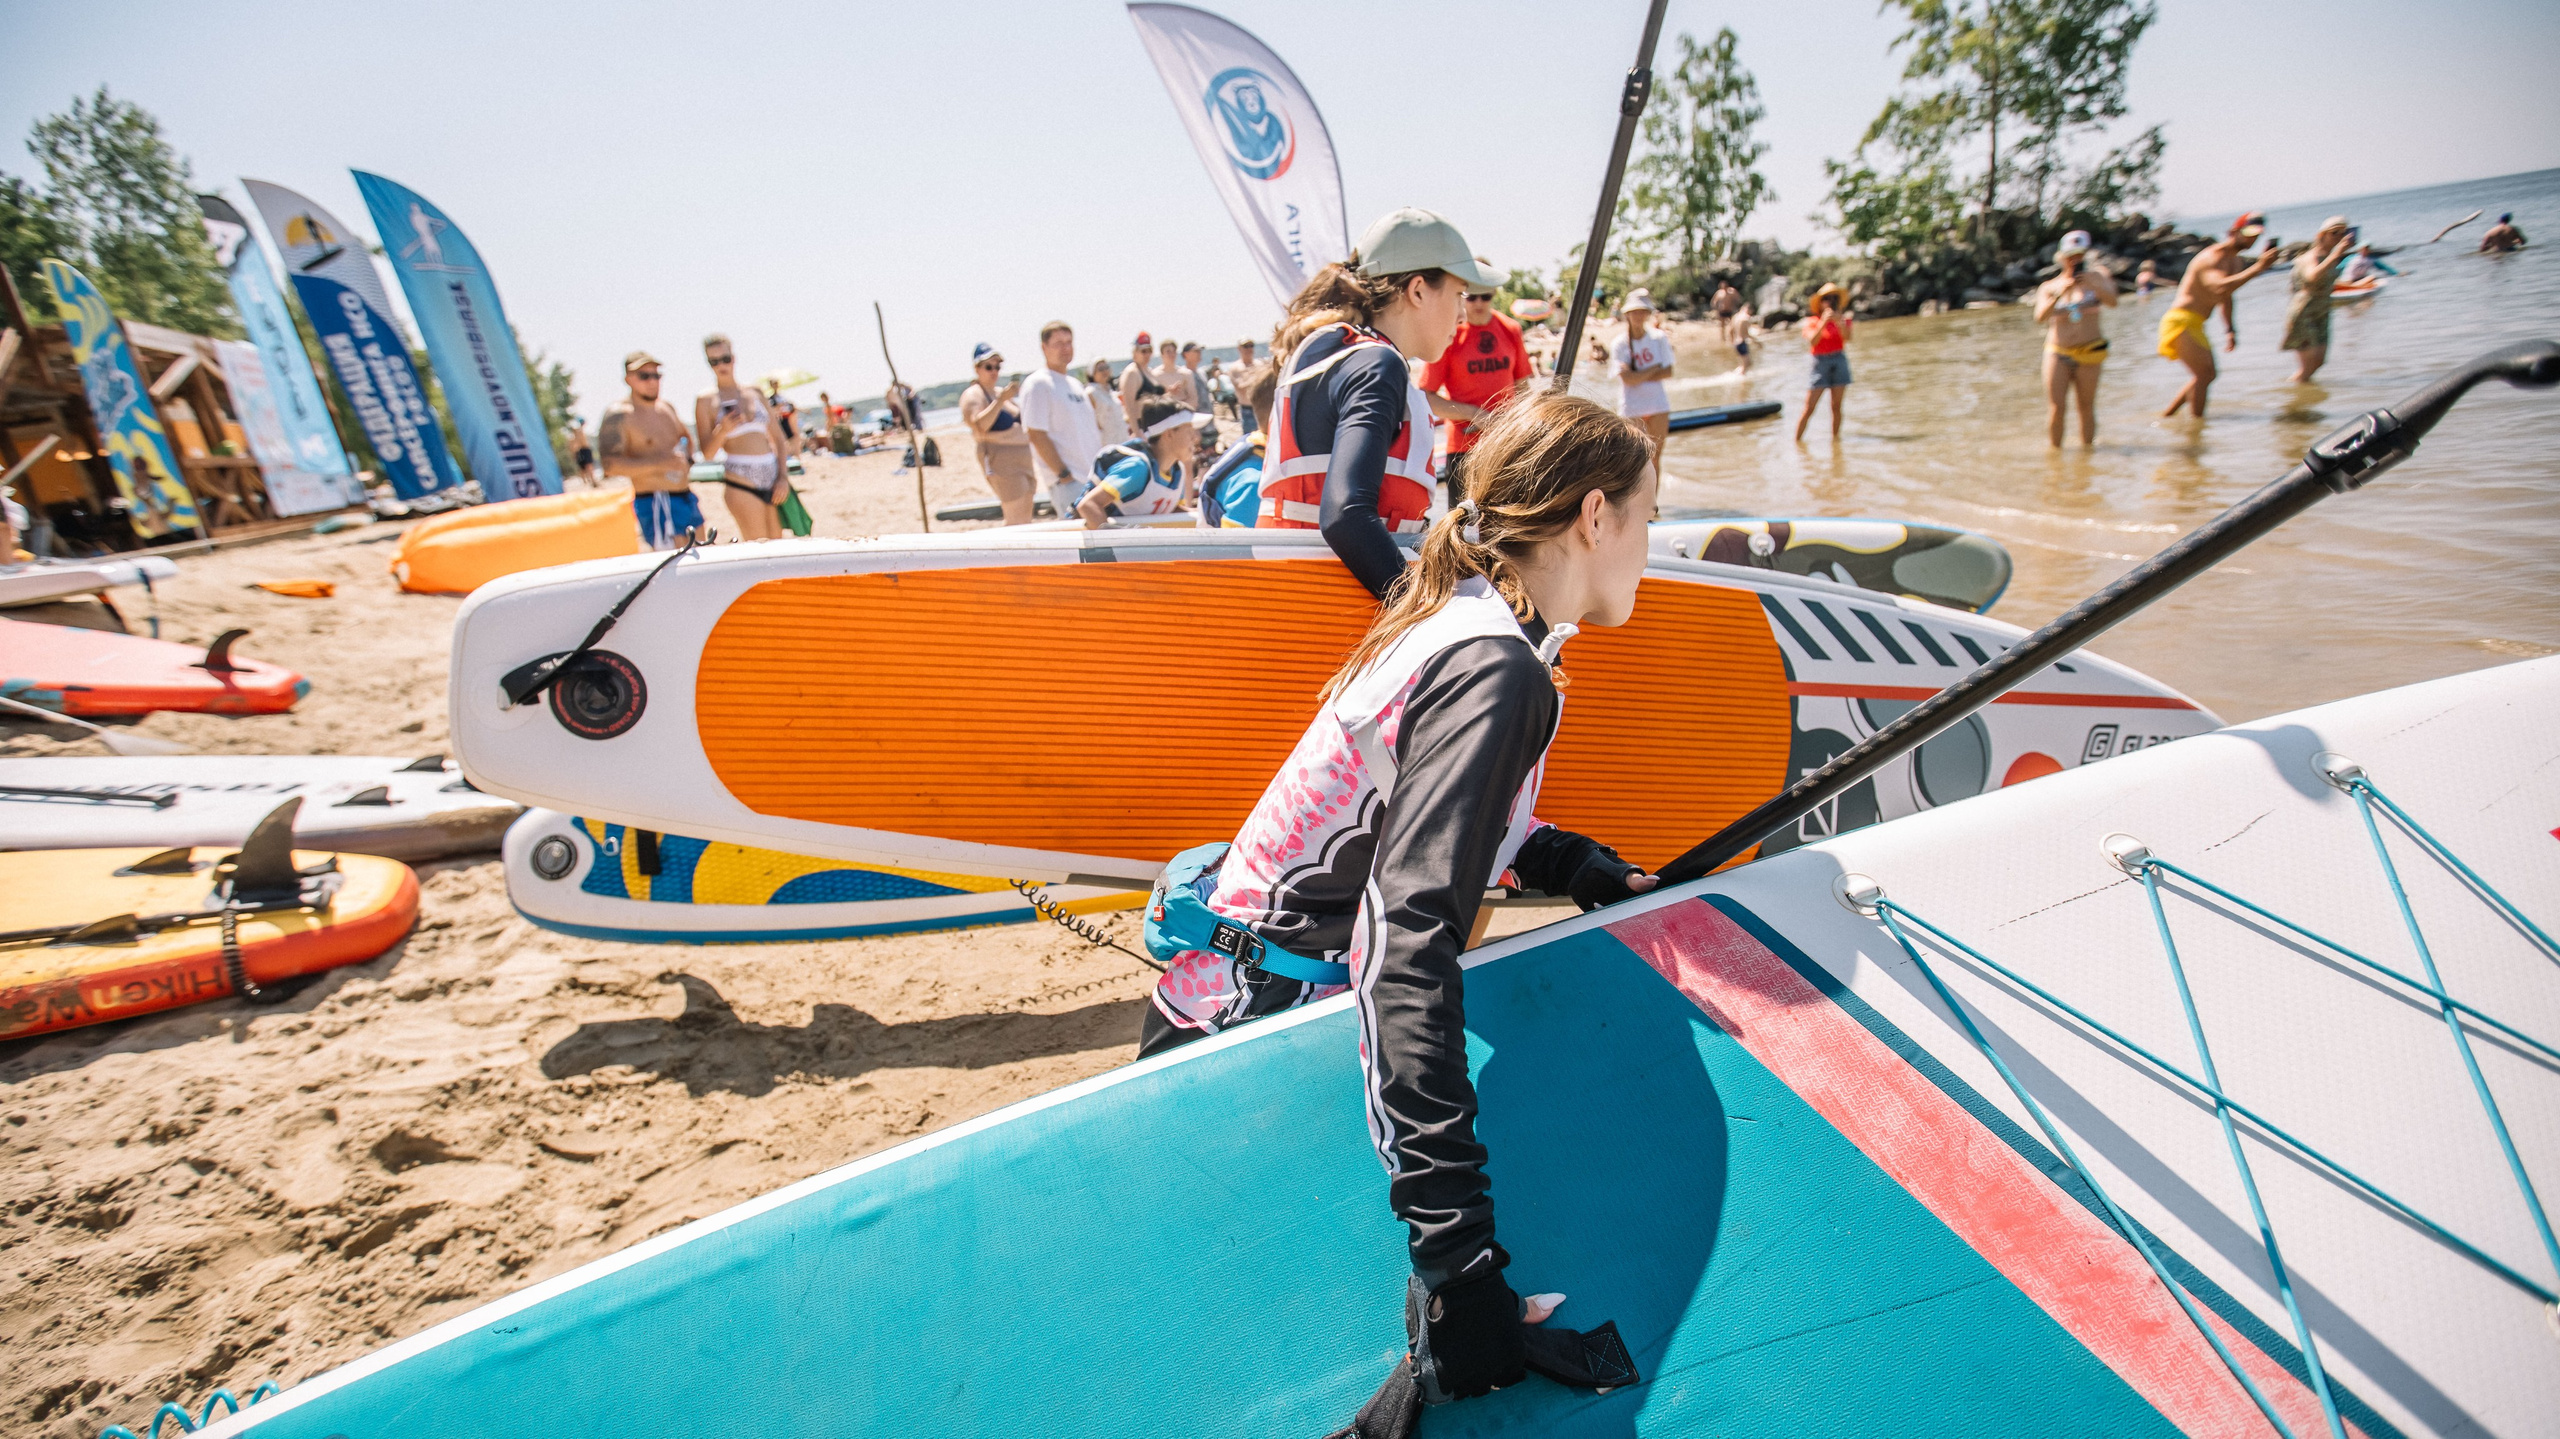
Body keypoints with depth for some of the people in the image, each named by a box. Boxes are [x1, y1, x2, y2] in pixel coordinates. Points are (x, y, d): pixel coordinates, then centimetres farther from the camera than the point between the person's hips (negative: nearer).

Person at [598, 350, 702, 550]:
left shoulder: (666, 408, 14)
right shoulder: (618, 415, -9)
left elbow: (686, 435, 35)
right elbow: (609, 464, -20)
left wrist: (688, 458, 12)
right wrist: (657, 463, -29)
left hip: (687, 497, 9)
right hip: (655, 505, -8)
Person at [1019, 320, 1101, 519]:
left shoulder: (1075, 383, 18)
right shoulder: (1037, 384, -7)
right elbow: (1036, 435, -14)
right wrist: (1063, 474, -16)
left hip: (1095, 479, 8)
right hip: (1069, 482, -8)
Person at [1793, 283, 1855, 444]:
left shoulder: (1843, 320, 8)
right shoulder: (1812, 321, 3)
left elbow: (1848, 337, -11)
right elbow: (1812, 341, -15)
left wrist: (1838, 321, -22)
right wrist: (1824, 322, -21)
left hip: (1840, 362, 2)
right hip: (1820, 364, -2)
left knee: (1836, 406, 3)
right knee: (1808, 409, -8)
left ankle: (1834, 438, 11)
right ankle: (1797, 440, -3)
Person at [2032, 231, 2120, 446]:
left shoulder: (2096, 276, 7)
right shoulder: (2048, 287, 6)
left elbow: (2112, 302, -8)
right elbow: (2040, 317, -11)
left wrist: (2091, 282, -21)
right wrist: (2060, 293, -24)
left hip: (2088, 353, 1)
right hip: (2057, 353, 0)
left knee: (2087, 406, 2)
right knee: (2056, 407, -9)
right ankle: (2054, 452, 0)